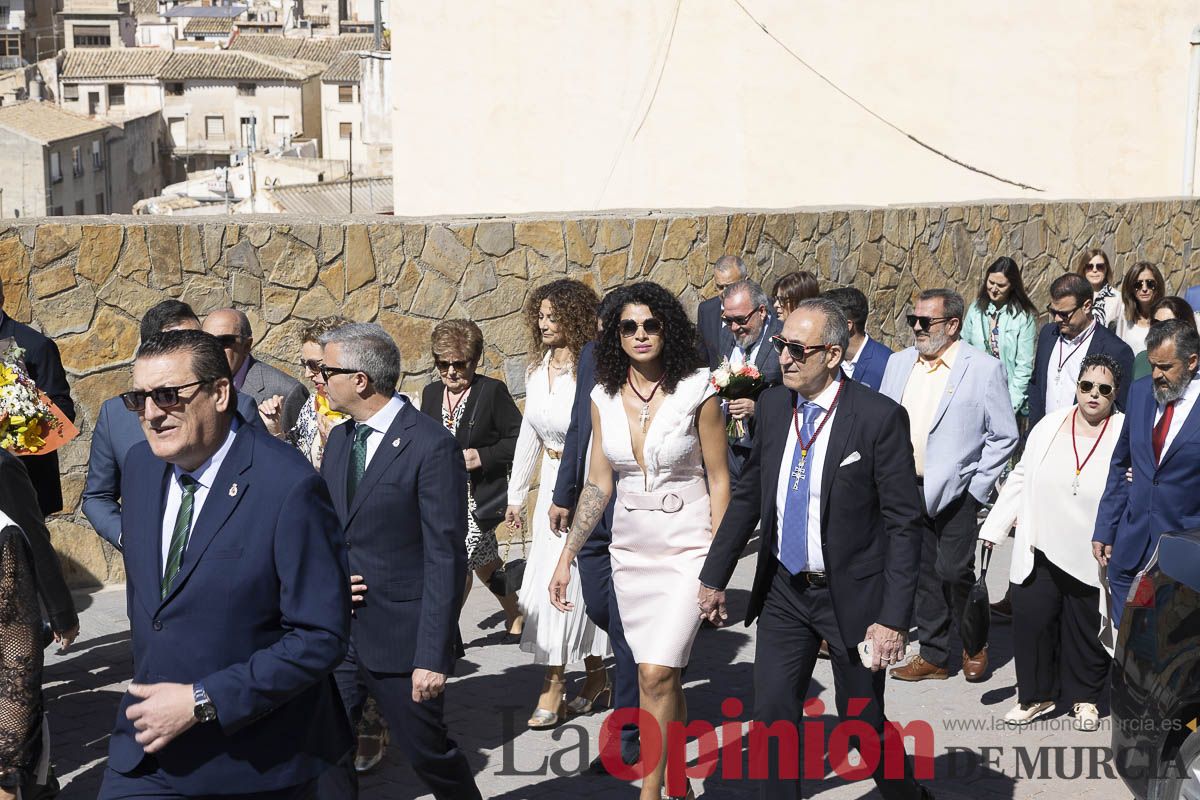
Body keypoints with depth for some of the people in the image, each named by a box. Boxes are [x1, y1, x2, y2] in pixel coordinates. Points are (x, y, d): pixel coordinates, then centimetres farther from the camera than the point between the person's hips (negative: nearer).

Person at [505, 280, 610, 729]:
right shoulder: (537, 369, 8)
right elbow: (529, 435, 16)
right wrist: (516, 494, 17)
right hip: (552, 484, 7)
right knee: (579, 582, 12)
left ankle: (553, 689, -1)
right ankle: (597, 675, 26)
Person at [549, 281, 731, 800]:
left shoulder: (697, 392, -9)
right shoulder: (605, 398, 2)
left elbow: (718, 479, -5)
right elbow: (598, 484, 7)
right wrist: (566, 557, 4)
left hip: (687, 550, -4)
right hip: (630, 552, 4)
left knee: (656, 674, -14)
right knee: (662, 677, 12)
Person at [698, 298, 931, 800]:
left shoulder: (879, 418, -16)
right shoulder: (774, 405, 0)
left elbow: (905, 523, -15)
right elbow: (748, 495, 11)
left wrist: (893, 618, -18)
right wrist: (714, 576, 11)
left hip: (851, 595, -4)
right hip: (784, 590, 5)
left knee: (864, 724, 9)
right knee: (772, 717, 4)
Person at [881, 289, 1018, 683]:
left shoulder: (984, 369, -7)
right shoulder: (899, 363, 9)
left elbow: (1004, 436, -5)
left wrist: (976, 488, -8)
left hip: (955, 491, -5)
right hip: (907, 489, 5)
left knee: (955, 572, -5)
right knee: (922, 574, 10)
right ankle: (934, 655, 22)